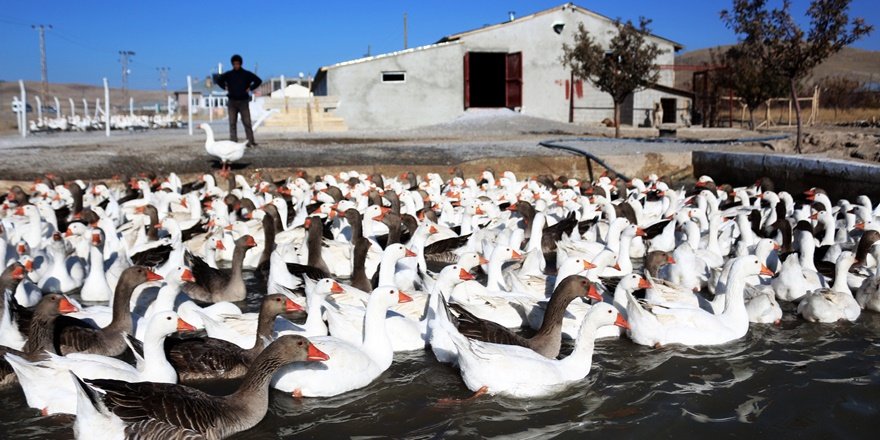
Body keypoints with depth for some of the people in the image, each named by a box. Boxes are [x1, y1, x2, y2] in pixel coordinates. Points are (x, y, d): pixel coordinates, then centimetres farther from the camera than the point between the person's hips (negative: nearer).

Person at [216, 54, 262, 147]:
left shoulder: (247, 74, 2)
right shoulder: (228, 74, 6)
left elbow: (258, 81, 5)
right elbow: (219, 80, 20)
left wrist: (250, 88, -1)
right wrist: (225, 88, 8)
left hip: (243, 101, -2)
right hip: (232, 102, 2)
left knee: (247, 122, -6)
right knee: (232, 123, 1)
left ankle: (251, 141, -6)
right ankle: (233, 142, 3)